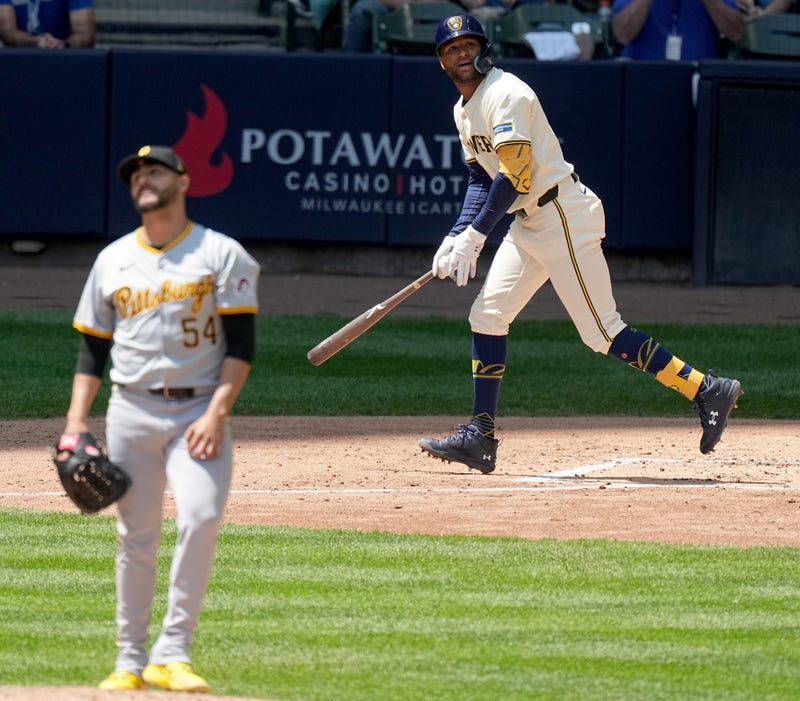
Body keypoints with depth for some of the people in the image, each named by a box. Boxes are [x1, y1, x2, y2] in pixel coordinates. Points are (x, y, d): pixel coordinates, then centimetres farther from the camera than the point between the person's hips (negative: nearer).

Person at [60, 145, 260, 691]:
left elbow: (241, 343, -3)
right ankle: (131, 661, 9)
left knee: (200, 519, -19)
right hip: (131, 411, 3)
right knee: (136, 535, 2)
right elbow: (92, 347, 14)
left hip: (199, 410, -3)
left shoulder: (222, 254, 2)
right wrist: (76, 422, 3)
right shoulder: (113, 260, 12)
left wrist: (217, 412, -14)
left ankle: (172, 654, -16)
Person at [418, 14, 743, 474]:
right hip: (529, 224, 10)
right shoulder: (464, 109, 14)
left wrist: (475, 236, -25)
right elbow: (481, 180, 17)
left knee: (602, 332, -11)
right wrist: (455, 239, 2)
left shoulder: (505, 95, -16)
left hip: (565, 215, -10)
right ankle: (480, 438, 7)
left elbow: (514, 175, -23)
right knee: (488, 315, 4)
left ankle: (707, 390, -7)